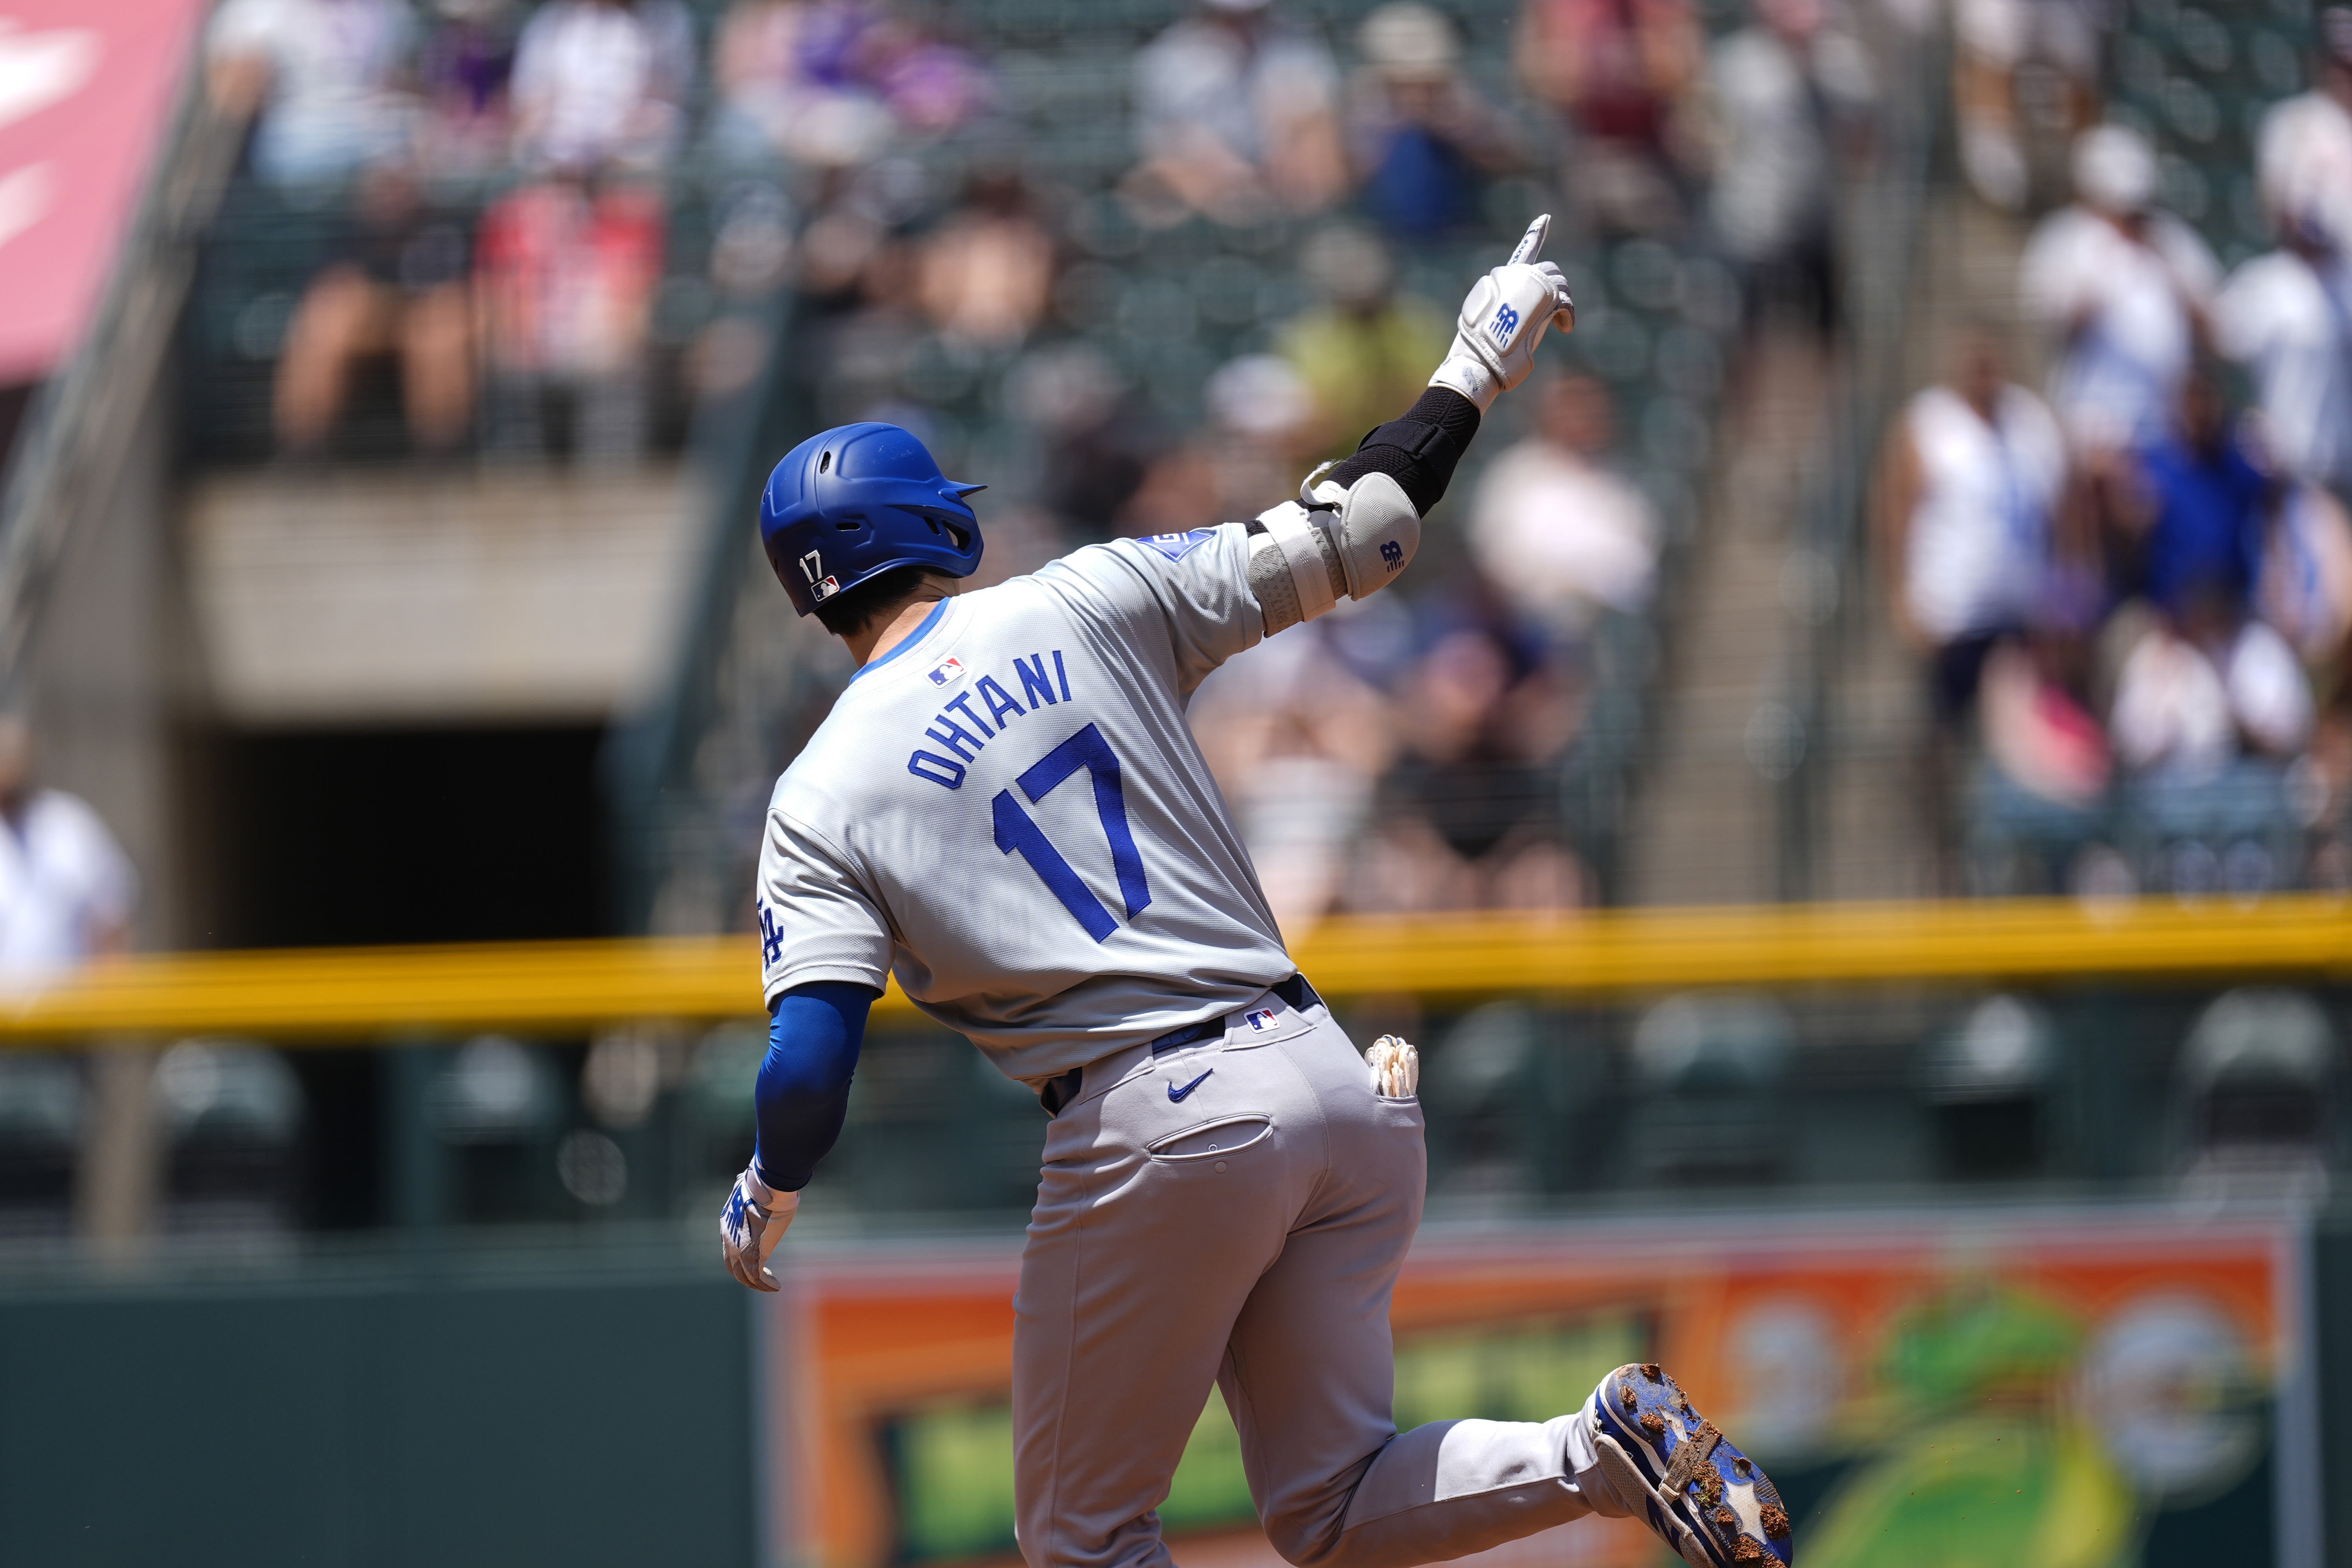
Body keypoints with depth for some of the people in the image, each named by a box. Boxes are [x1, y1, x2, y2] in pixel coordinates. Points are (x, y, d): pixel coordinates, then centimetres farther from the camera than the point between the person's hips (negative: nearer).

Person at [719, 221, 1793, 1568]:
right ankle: (1608, 1452, -10)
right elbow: (1352, 543, 7)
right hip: (1330, 1080, 4)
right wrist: (1475, 371, 21)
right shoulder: (1088, 601, 7)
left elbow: (807, 1069, -7)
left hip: (1154, 1134, -4)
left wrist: (768, 1195, 14)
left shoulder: (821, 801, 2)